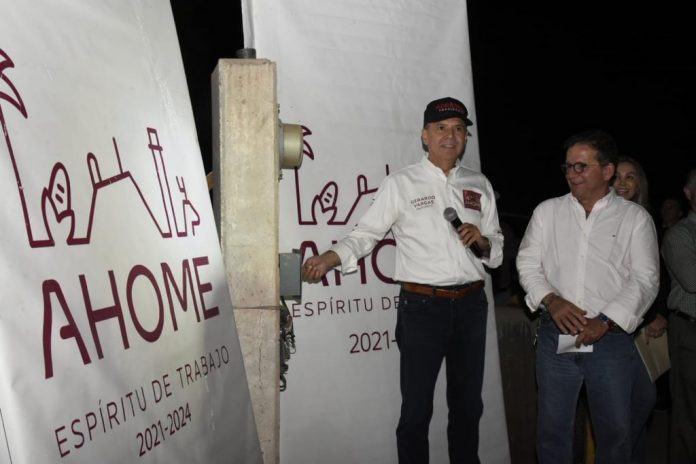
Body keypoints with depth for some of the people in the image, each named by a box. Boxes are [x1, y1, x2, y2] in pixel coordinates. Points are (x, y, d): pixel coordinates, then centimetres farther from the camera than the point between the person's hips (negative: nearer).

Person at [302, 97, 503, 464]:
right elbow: (365, 233, -4)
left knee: (467, 404, 15)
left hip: (470, 305, 4)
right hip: (422, 306, -4)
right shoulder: (401, 184, -1)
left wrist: (482, 241, -7)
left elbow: (497, 252, 16)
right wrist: (329, 258, -21)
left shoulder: (479, 185, 10)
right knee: (416, 408, 1)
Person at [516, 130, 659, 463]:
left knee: (615, 430, 6)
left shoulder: (635, 218, 2)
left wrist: (605, 321, -14)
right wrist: (551, 300, -12)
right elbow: (527, 264, 7)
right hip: (555, 336, 2)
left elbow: (644, 280, -3)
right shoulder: (546, 212, 9)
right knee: (552, 427, 9)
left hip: (610, 337, -1)